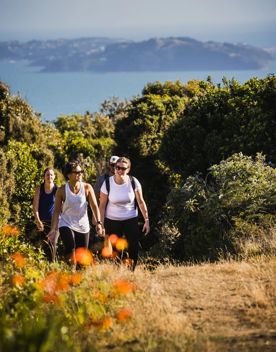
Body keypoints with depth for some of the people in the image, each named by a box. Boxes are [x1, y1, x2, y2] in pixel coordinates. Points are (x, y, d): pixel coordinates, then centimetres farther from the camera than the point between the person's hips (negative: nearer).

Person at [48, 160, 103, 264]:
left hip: (83, 226, 2)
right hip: (66, 225, -2)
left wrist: (98, 222, -19)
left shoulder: (87, 188, -5)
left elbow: (94, 206, -6)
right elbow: (57, 211, -4)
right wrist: (53, 229, -7)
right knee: (71, 255, -20)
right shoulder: (62, 190, -8)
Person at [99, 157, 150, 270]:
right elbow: (102, 205, -4)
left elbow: (141, 202, 0)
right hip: (112, 221, -1)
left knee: (134, 248, -3)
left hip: (131, 220, 1)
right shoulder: (107, 184, -11)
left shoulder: (133, 182, -9)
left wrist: (146, 220, -2)